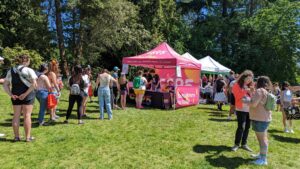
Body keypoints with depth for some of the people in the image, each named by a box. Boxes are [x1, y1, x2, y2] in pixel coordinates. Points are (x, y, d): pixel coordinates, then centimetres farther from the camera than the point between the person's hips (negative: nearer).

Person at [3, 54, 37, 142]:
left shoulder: (11, 71, 9)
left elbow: (5, 85, 5)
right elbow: (34, 84, -20)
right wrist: (26, 94, -15)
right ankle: (28, 137, 8)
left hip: (15, 96, 5)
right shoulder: (29, 70, -8)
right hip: (28, 95, -5)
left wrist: (11, 94, -1)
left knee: (16, 116, 13)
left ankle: (16, 136, 20)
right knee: (27, 115, 2)